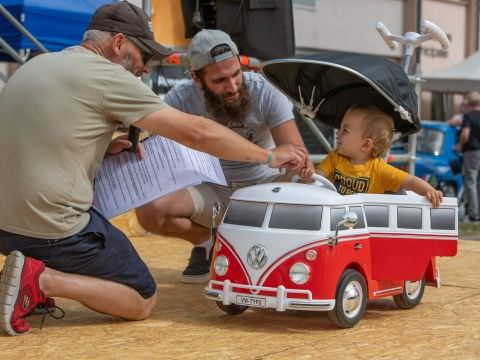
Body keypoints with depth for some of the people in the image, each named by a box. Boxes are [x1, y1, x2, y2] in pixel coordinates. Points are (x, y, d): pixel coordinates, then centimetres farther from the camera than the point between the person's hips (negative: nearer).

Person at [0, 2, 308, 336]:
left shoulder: (36, 66, 13)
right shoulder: (107, 77, -10)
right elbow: (197, 132, -9)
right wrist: (270, 156, 1)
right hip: (53, 230, -8)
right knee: (142, 302, 9)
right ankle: (44, 280, -9)